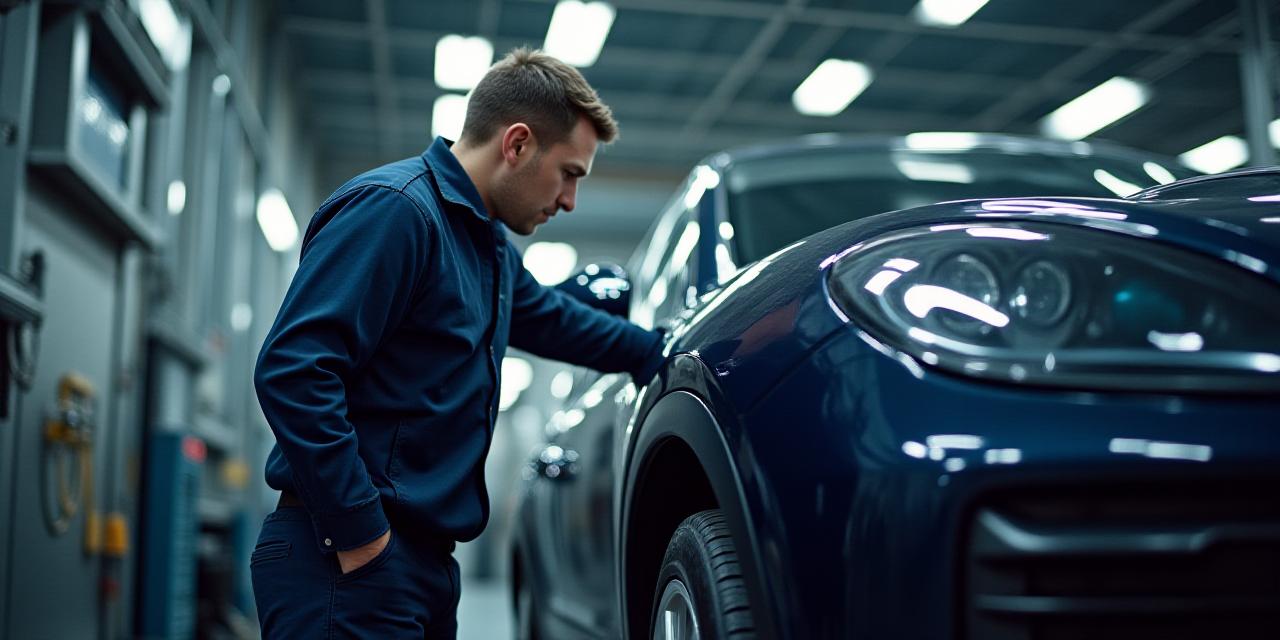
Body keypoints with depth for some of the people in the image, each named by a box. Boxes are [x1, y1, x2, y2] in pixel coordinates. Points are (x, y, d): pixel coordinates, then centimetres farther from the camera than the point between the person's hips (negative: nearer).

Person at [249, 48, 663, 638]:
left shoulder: (490, 247, 16)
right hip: (351, 561, -10)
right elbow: (291, 369, -24)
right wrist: (359, 535, -22)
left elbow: (553, 319, 35)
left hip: (425, 562, 10)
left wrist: (663, 355, 35)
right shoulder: (395, 209, -15)